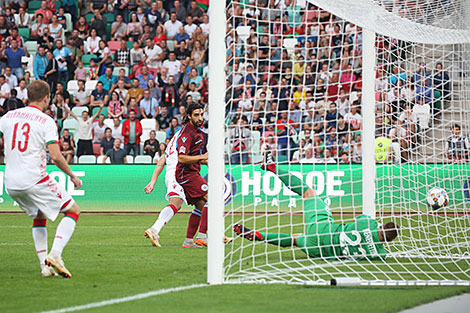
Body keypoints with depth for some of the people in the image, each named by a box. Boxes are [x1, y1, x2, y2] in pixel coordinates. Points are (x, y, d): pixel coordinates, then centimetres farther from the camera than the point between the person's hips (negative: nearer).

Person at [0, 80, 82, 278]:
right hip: (35, 179, -6)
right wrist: (73, 177, 0)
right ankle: (55, 254, -11)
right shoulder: (46, 121, -7)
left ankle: (44, 265, 13)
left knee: (39, 217, 26)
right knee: (73, 210, 7)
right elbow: (56, 156, -13)